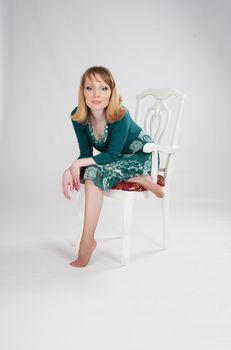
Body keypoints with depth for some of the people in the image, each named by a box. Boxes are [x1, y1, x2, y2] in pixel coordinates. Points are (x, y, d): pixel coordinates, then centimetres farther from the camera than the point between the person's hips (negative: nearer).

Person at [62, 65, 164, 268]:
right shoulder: (78, 117, -15)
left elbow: (112, 155, -24)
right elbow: (86, 154, -10)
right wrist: (71, 170, -31)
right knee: (91, 170, -26)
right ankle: (139, 179, -14)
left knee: (95, 172, -30)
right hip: (116, 160, 6)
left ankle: (87, 242, -27)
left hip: (142, 156, -6)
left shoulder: (120, 116, -30)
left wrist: (79, 164, -33)